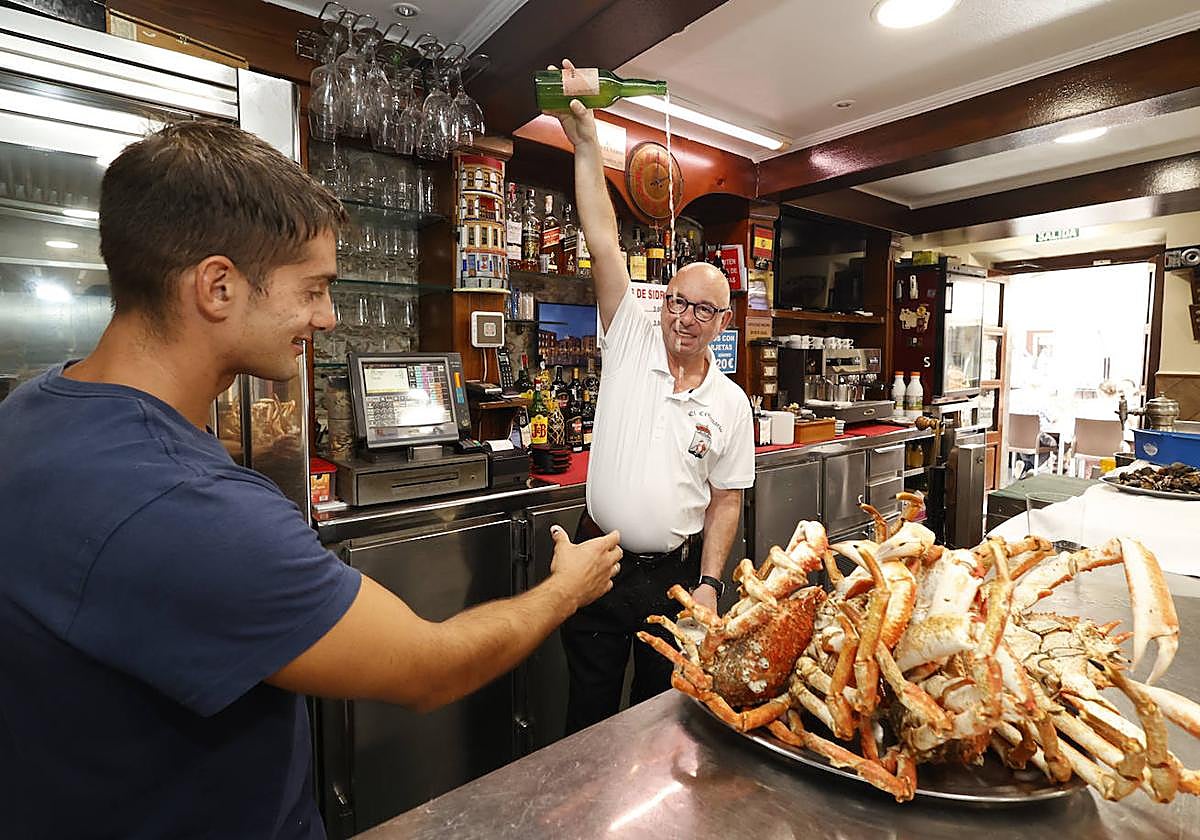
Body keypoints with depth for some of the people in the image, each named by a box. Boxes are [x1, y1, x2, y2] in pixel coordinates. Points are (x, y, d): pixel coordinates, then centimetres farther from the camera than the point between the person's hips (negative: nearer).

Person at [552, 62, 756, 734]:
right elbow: (605, 245, -12)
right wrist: (587, 145, -17)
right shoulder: (632, 343, -5)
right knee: (588, 710, 15)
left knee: (664, 707, 19)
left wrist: (708, 584, -5)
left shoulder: (731, 404, -2)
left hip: (678, 572, 1)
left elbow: (726, 501, 2)